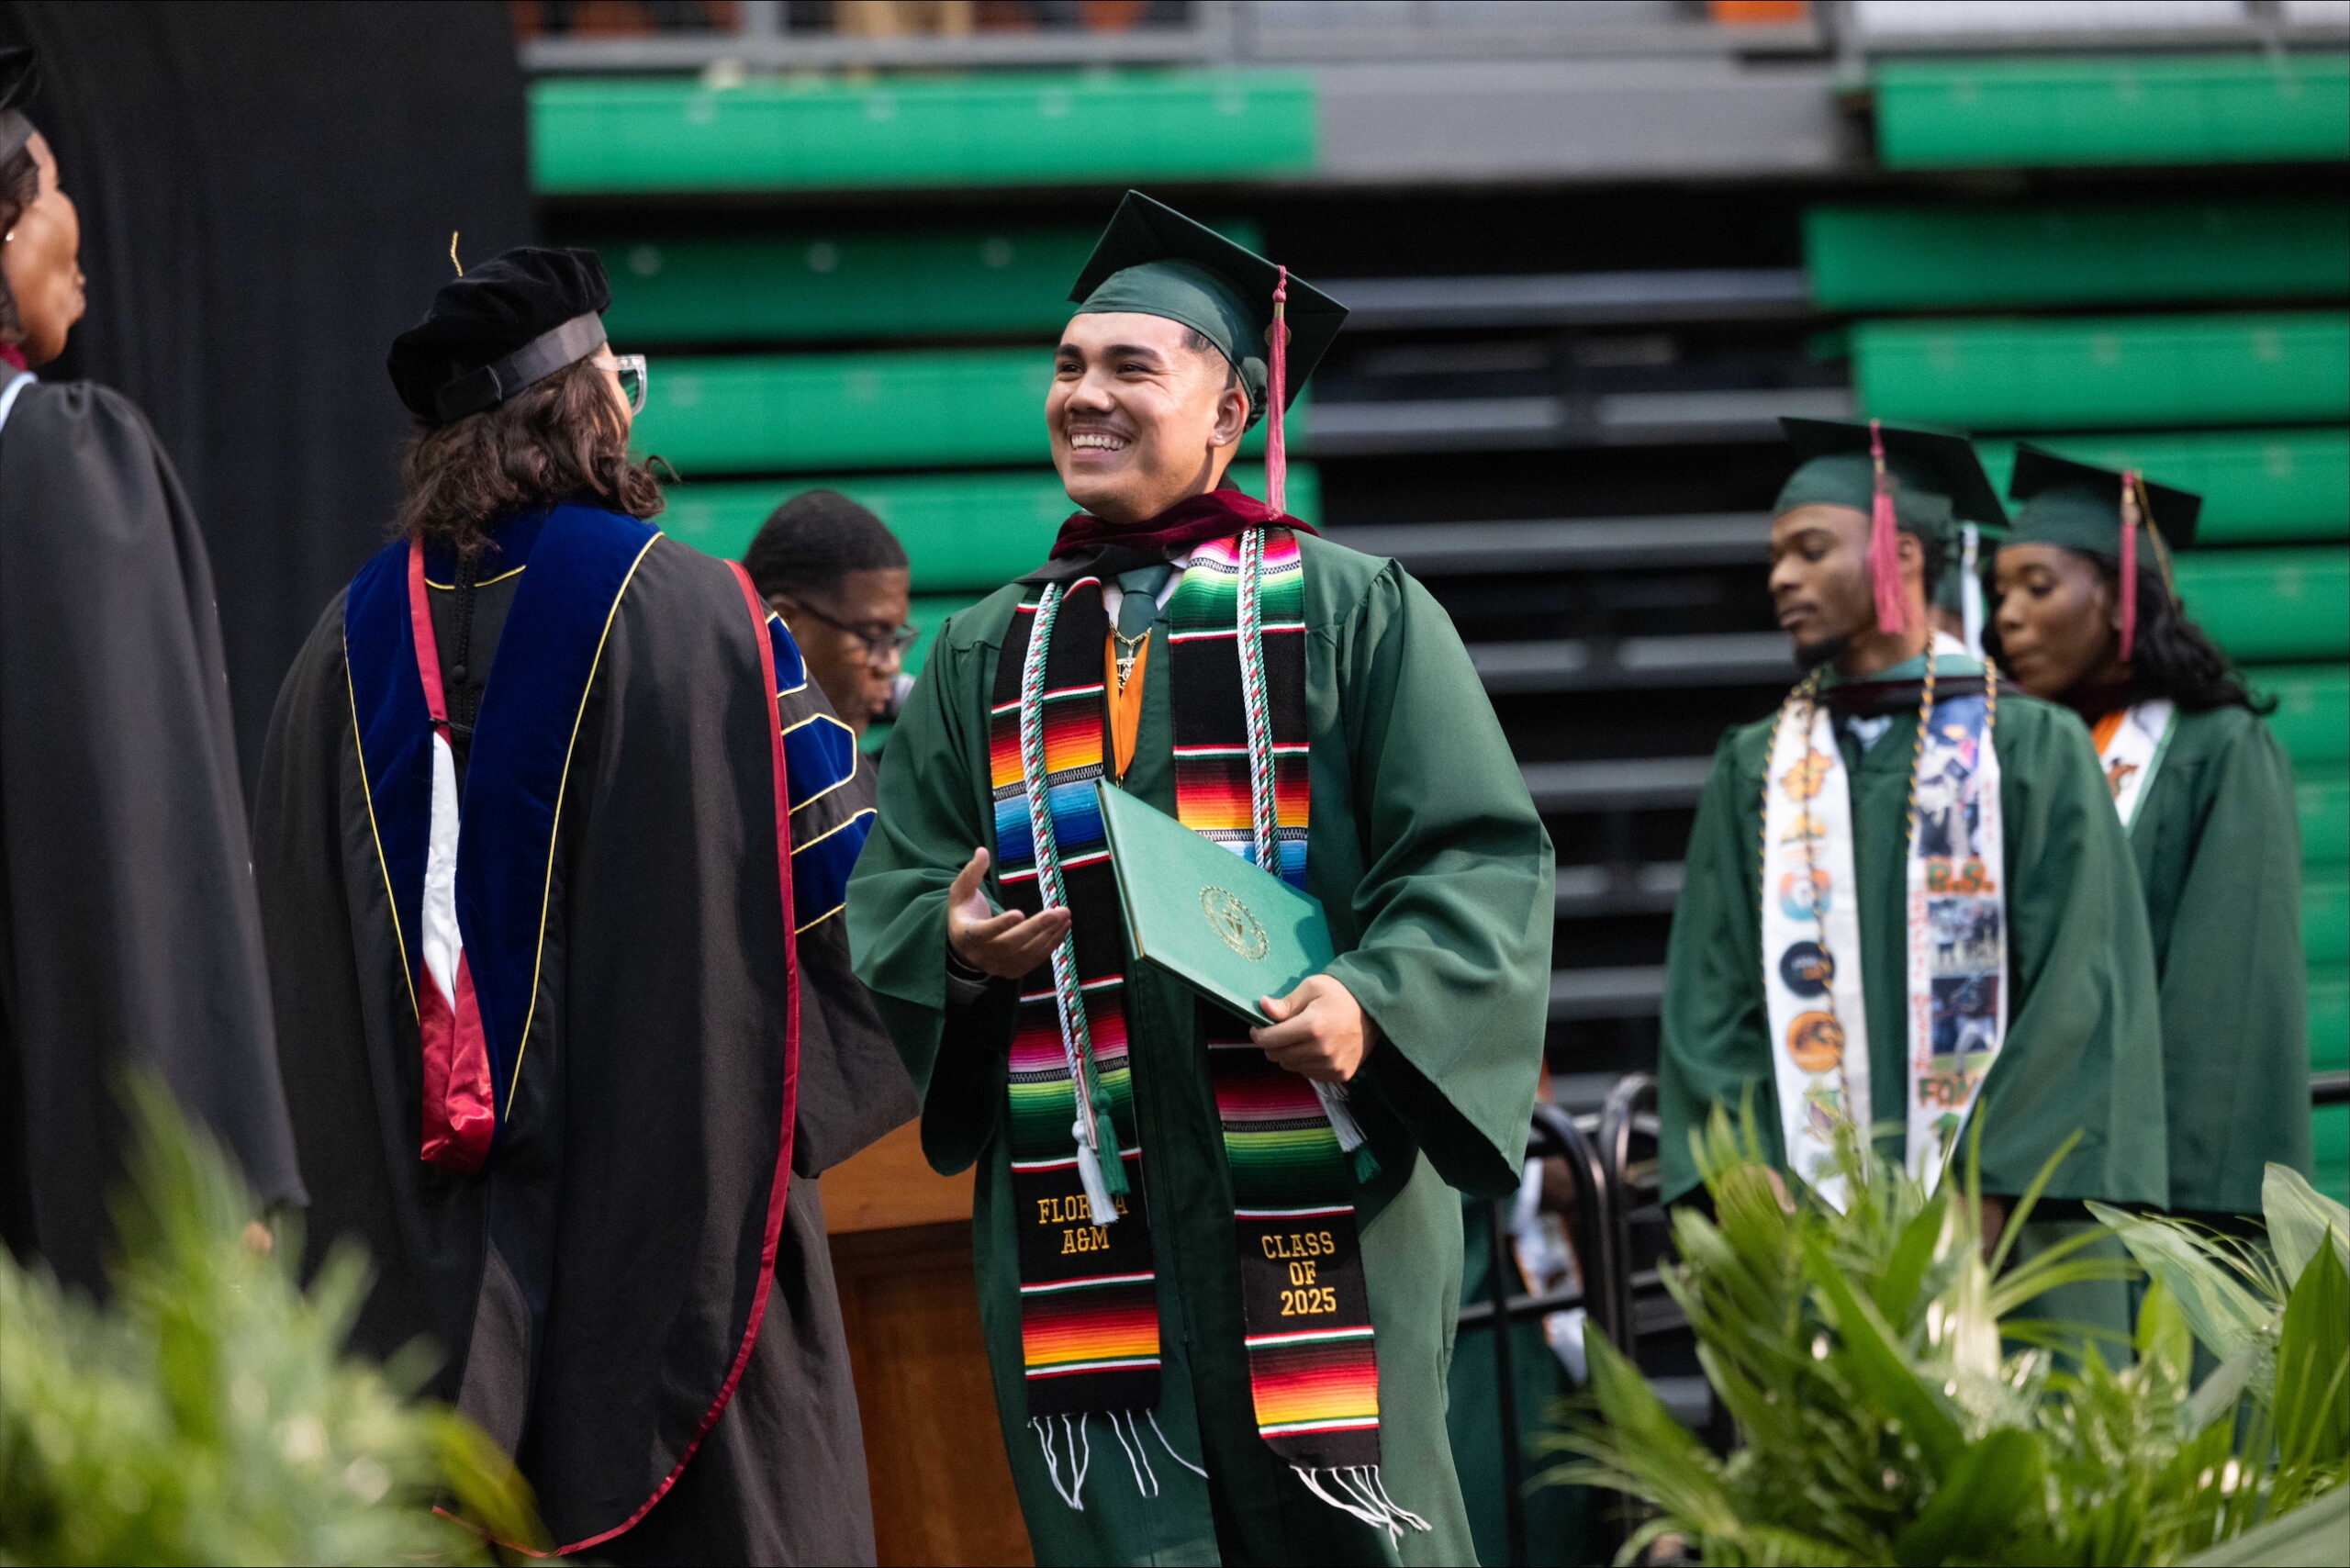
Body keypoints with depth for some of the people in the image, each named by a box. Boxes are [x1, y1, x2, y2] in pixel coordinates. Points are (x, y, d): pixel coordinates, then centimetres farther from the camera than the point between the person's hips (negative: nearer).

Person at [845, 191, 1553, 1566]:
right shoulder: (988, 654, 17)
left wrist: (1376, 1005, -19)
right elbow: (893, 896, 16)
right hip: (1078, 1203, 3)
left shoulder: (1351, 612, 5)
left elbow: (1484, 859, -2)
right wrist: (955, 943, -7)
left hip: (1316, 1195, -3)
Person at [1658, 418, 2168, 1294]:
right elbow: (1710, 1003, 9)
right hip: (1803, 1235, 2)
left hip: (2007, 1226, -2)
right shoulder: (1754, 772, 14)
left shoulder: (2036, 750, 4)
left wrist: (1988, 1194, -13)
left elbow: (2078, 995, -3)